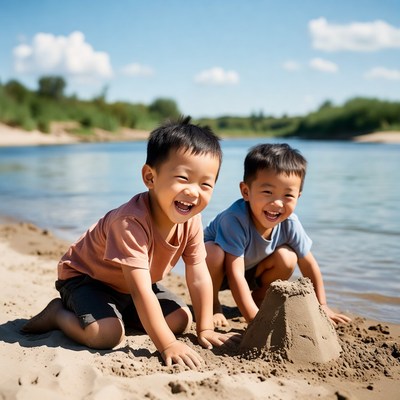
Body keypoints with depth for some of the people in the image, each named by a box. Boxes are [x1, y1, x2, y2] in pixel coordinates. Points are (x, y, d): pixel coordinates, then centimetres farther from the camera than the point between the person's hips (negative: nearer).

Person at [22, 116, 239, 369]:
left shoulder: (191, 219, -17)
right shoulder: (130, 221, -39)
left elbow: (199, 277, -9)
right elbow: (141, 290, -40)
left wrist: (205, 329, -9)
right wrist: (167, 344, -39)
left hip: (130, 284, 7)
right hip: (85, 275, -7)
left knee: (182, 320, 0)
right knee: (107, 334, -29)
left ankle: (118, 312, 16)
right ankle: (59, 313, 0)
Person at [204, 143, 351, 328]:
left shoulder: (289, 223, -23)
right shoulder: (235, 218, -40)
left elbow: (308, 264, -8)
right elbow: (235, 273, -39)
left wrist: (321, 306, -6)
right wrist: (255, 320, -42)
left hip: (251, 272, 5)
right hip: (216, 272, -4)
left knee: (287, 258, -20)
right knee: (212, 252, -36)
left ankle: (259, 300, 5)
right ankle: (212, 306, -10)